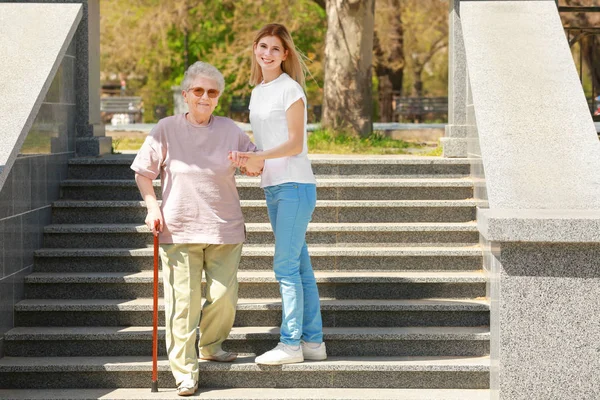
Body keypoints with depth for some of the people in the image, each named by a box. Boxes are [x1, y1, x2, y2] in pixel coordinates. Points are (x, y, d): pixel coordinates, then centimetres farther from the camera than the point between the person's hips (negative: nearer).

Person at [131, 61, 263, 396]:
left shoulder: (230, 130, 6)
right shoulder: (167, 129, 1)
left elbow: (257, 165, 12)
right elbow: (143, 171, 8)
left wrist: (251, 163, -12)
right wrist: (153, 206, -4)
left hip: (225, 229, 2)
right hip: (179, 229, -2)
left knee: (224, 297, 1)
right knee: (183, 301, -5)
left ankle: (211, 347, 28)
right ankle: (184, 371, 3)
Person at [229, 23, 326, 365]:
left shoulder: (290, 90, -8)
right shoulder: (258, 93, 16)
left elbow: (294, 144, -14)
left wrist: (254, 157, -25)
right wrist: (244, 159, 2)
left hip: (295, 186, -8)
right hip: (273, 187, 8)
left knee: (286, 266, -8)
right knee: (300, 266, 9)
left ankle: (291, 344, -2)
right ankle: (314, 342, 14)